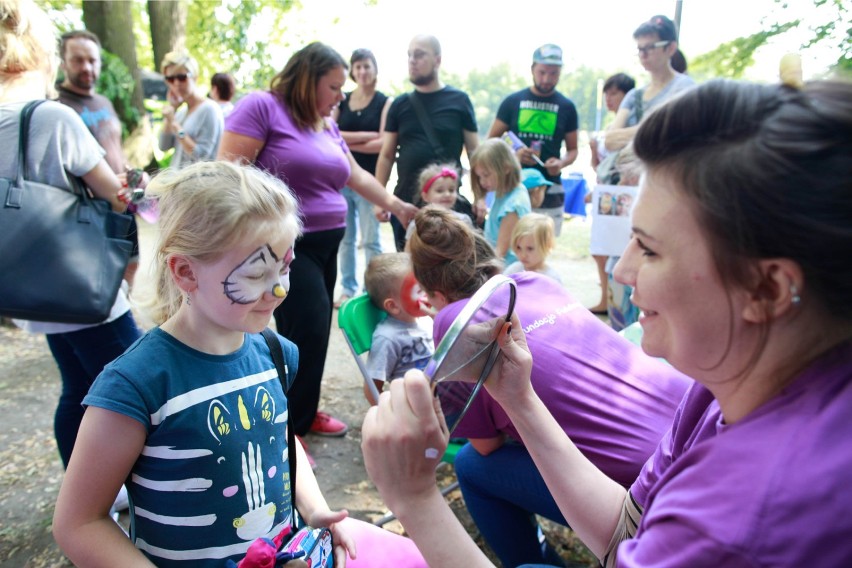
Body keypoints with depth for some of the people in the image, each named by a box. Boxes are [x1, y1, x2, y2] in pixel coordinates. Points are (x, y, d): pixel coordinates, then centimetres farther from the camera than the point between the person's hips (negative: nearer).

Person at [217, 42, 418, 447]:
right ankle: (288, 429, 8)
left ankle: (302, 412, 31)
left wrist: (397, 206, 24)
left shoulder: (327, 125, 15)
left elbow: (357, 176, 23)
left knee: (314, 330, 12)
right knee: (310, 328, -9)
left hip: (326, 243, 8)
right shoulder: (262, 107, -7)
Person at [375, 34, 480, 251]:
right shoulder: (400, 104, 8)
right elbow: (386, 156, 9)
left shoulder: (459, 101, 2)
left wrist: (480, 197, -4)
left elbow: (474, 152, 3)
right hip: (405, 203, 2)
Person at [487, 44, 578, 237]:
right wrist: (513, 155, -12)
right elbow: (491, 141, 7)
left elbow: (572, 149, 13)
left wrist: (561, 163, -10)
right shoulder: (513, 101, 5)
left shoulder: (566, 107, 8)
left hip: (550, 190, 1)